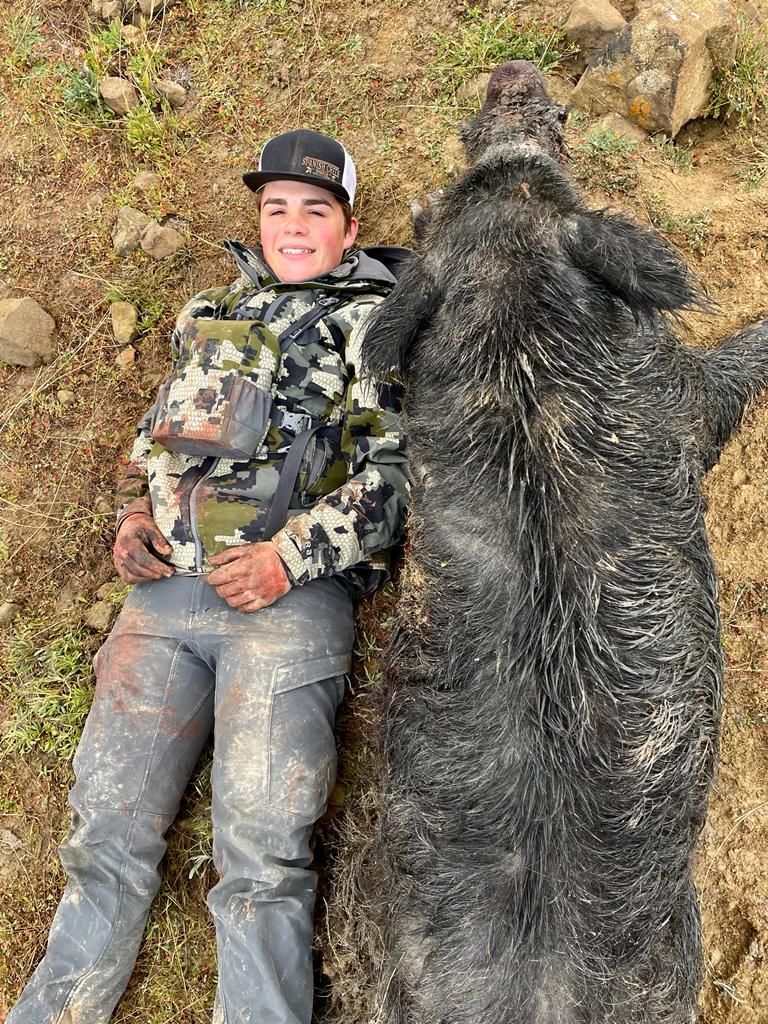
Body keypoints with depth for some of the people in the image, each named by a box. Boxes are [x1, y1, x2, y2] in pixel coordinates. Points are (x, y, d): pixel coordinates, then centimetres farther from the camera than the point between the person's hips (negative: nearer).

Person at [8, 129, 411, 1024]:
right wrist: (132, 515, 10)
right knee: (106, 832, 7)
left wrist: (290, 555, -14)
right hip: (167, 589, 5)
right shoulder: (208, 314, 25)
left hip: (291, 595, -4)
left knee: (260, 854, -8)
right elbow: (154, 434, 30)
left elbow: (392, 469, -2)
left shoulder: (372, 323, 9)